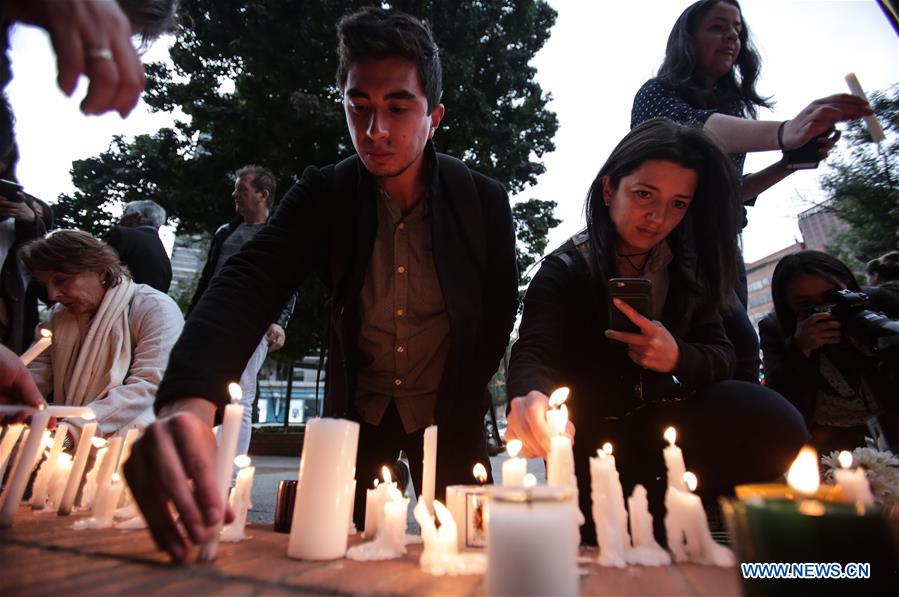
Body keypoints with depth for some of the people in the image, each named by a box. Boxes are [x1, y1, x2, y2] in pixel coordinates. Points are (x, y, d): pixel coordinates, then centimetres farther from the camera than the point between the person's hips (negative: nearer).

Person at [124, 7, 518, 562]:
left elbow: (499, 314, -6)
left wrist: (459, 402, -8)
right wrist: (189, 402, -44)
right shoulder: (323, 195, -14)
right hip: (358, 410, 1)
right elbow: (248, 285, -27)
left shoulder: (485, 200, -15)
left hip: (448, 413, 0)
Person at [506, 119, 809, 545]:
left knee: (774, 423, -21)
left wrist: (679, 357, -24)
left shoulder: (685, 269, 1)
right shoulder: (563, 273, -14)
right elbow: (533, 352, -29)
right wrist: (533, 398, -55)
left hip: (662, 422, 4)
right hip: (591, 441, -3)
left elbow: (722, 357, 2)